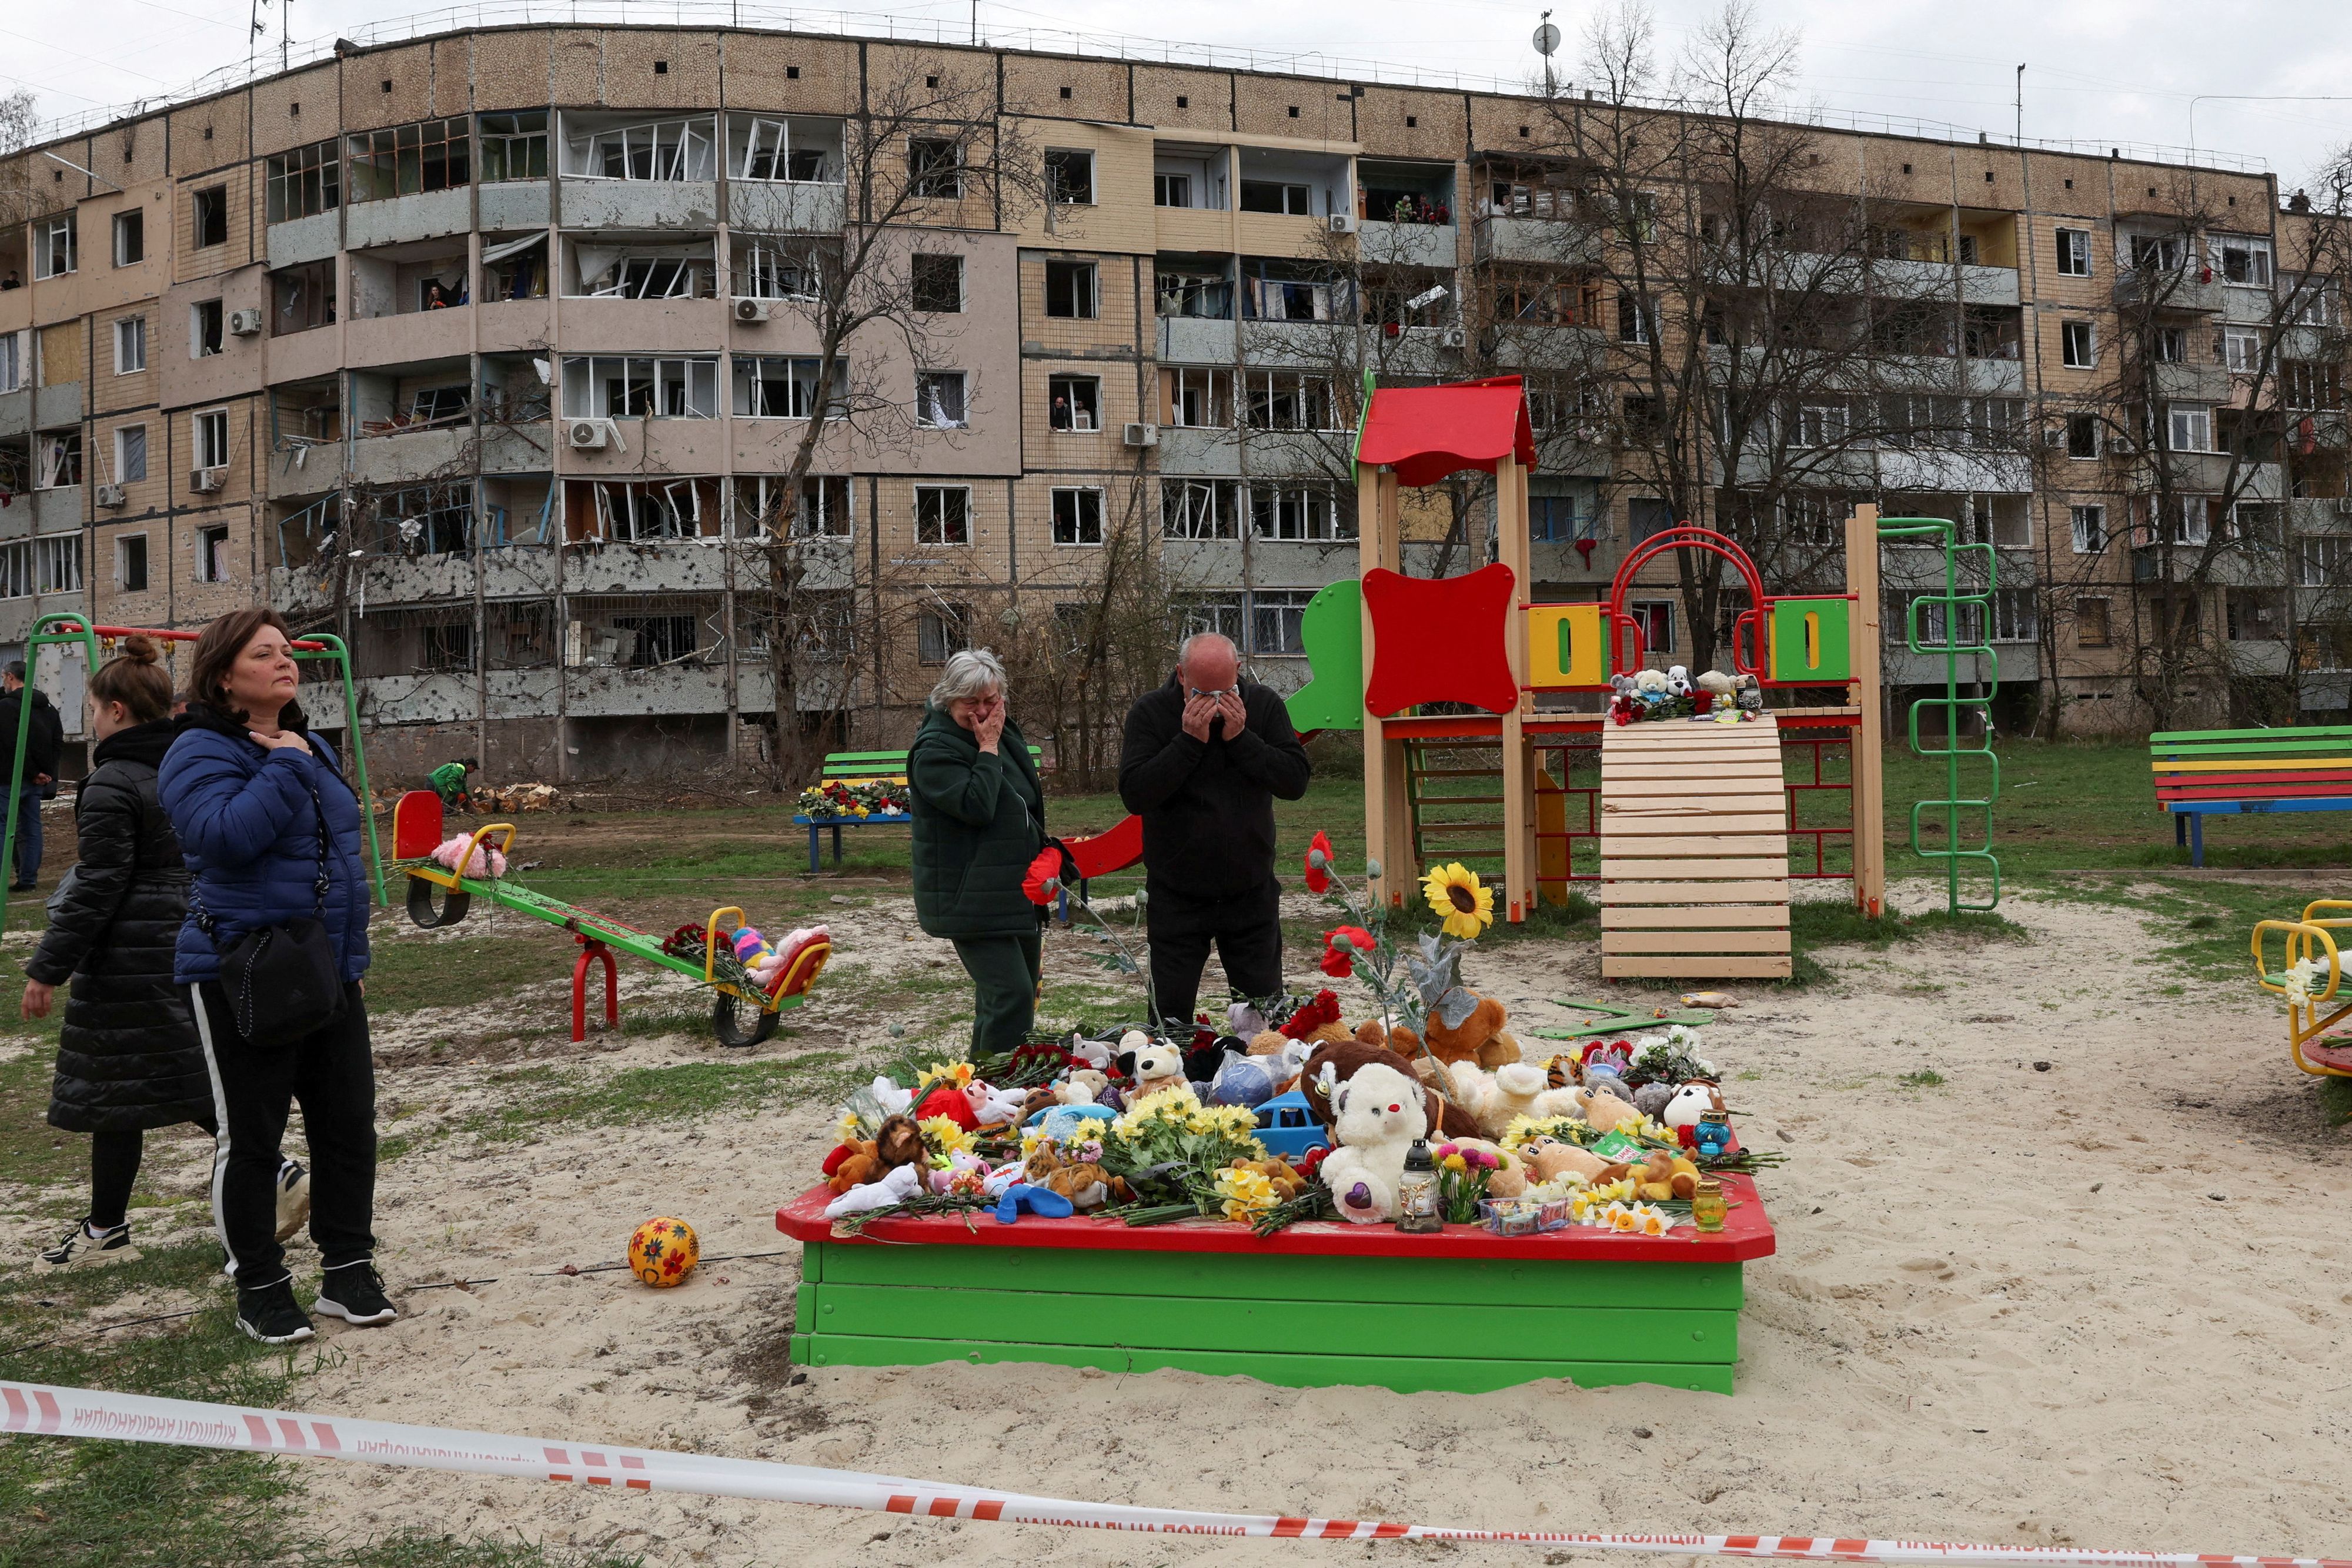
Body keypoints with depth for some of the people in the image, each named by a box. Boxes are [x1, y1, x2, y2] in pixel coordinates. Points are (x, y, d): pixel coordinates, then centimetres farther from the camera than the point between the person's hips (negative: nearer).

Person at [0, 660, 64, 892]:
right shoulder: (48, 707, 14)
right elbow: (59, 742, 14)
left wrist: (34, 773, -12)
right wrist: (47, 771, 7)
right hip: (39, 780, 7)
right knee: (31, 828, 10)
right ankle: (29, 879, 10)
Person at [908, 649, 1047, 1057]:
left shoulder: (1006, 733, 12)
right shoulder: (934, 749, -15)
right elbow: (976, 806, -29)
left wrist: (1045, 860, 22)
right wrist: (988, 747, -20)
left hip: (1018, 894, 9)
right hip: (971, 898, -9)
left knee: (1023, 997, 15)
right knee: (1011, 997, -17)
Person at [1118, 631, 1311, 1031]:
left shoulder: (1264, 705, -2)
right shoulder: (1150, 712, -8)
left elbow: (1296, 781, -10)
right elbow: (1135, 794, -18)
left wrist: (1240, 738, -18)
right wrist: (1190, 740, -22)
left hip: (1251, 893, 2)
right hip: (1176, 897, -1)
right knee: (1171, 1017, 3)